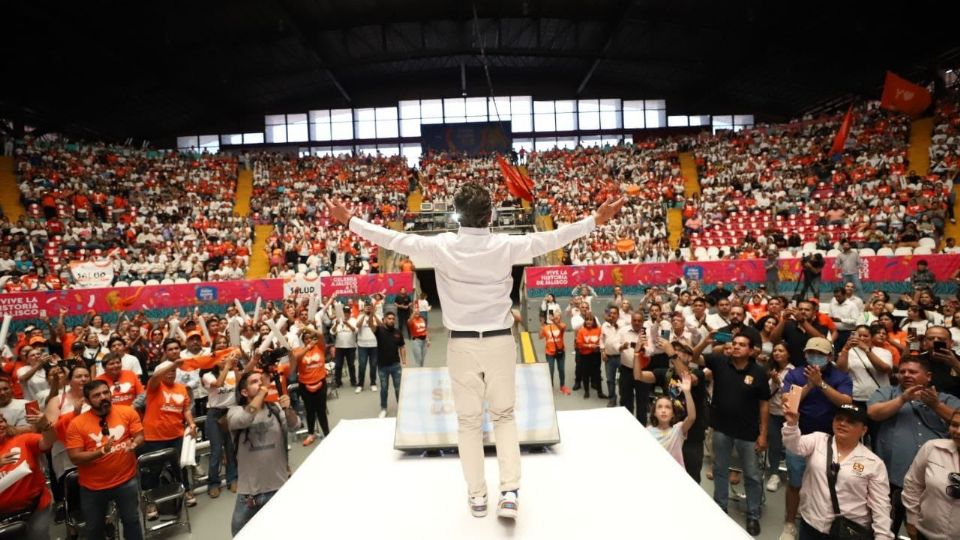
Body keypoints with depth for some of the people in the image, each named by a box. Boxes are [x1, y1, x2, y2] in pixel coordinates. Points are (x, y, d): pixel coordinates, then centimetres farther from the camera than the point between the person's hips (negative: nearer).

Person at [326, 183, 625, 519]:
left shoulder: (442, 246, -9)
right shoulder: (506, 245, -9)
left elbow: (396, 239, -2)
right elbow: (551, 239, -3)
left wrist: (349, 220, 11)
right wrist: (596, 220, 6)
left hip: (462, 344, 0)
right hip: (499, 342, 0)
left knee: (469, 421, 13)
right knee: (504, 416, 17)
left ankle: (477, 497, 23)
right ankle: (509, 491, 9)